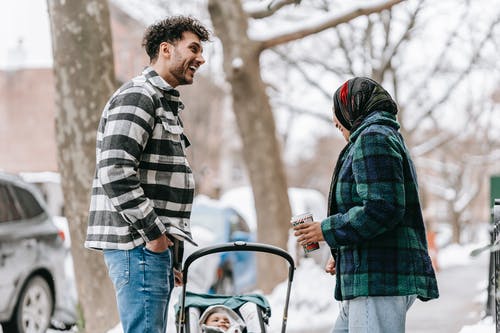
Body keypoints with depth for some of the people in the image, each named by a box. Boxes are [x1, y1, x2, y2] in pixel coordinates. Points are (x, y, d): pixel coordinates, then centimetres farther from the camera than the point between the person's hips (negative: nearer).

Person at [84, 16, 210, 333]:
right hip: (138, 244, -10)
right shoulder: (137, 96, -10)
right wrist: (152, 233, -17)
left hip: (158, 243, 10)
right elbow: (115, 173, -21)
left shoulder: (166, 103, 23)